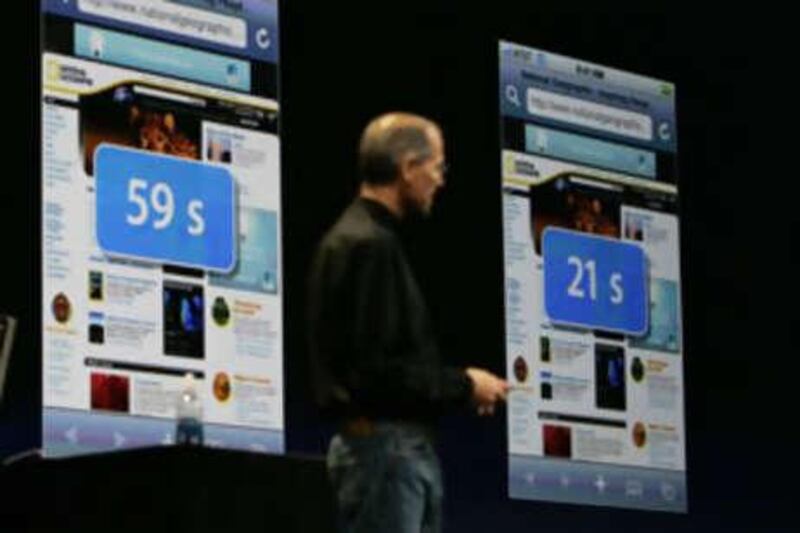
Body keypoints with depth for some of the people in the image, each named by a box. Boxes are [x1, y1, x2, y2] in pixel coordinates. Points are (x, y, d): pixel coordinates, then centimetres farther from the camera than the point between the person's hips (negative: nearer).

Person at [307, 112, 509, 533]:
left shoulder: (372, 241, 16)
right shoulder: (367, 246, -15)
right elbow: (375, 371, -21)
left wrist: (457, 385, 7)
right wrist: (463, 386, -10)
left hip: (406, 448, 10)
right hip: (383, 447, -10)